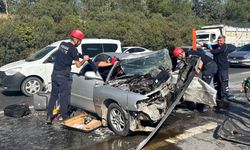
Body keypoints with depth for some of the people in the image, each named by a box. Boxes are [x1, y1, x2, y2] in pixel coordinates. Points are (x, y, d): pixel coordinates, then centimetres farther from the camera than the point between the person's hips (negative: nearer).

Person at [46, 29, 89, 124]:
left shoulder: (62, 44, 9)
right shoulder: (73, 49, -12)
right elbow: (78, 65, -9)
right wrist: (84, 59, 9)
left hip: (54, 73, 7)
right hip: (63, 76, -7)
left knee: (53, 95, 13)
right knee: (64, 97, 3)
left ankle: (49, 117, 16)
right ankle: (64, 117, 12)